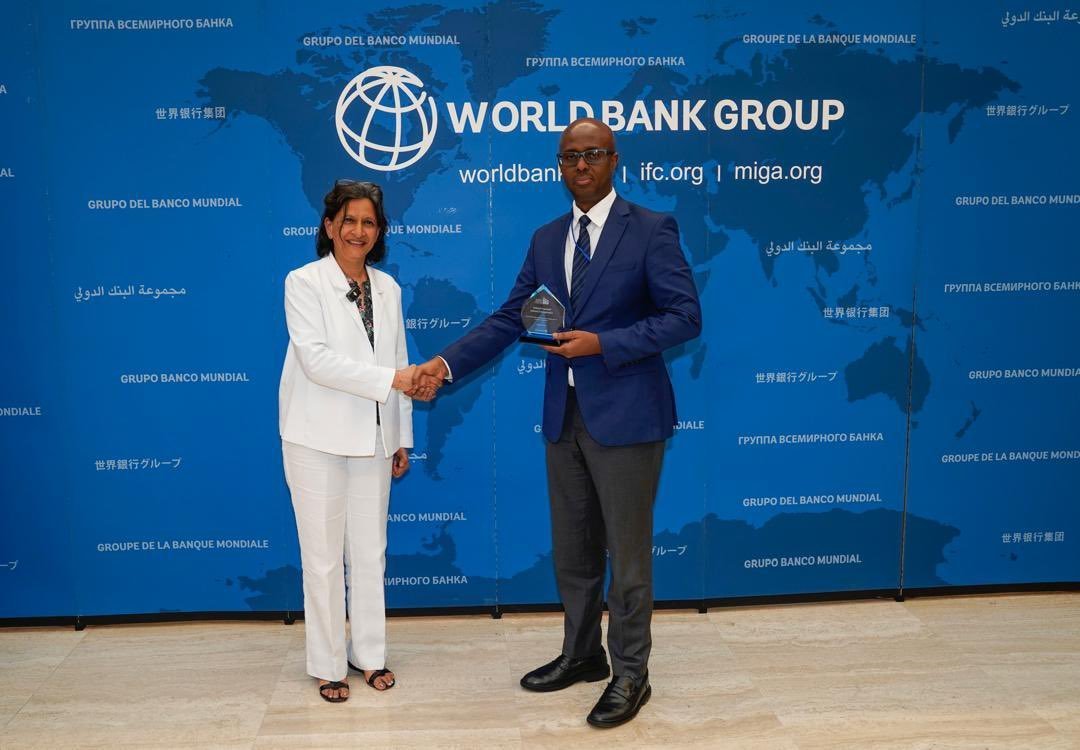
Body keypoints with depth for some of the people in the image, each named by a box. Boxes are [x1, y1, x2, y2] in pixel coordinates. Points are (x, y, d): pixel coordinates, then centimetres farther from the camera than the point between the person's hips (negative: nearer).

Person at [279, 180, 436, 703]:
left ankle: (369, 653, 27)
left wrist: (402, 437, 11)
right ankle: (328, 664, 19)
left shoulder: (387, 287, 8)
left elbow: (397, 364, 11)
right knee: (323, 556, 5)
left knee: (370, 552, 12)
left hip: (372, 439, 4)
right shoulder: (304, 283, -8)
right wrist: (393, 379, -27)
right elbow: (316, 359, -20)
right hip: (318, 440, -4)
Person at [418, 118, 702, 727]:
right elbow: (509, 320, 7)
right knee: (572, 550, 16)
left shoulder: (652, 230, -7)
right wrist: (449, 362, -5)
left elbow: (685, 316, -12)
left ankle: (631, 673, 21)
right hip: (564, 417, 6)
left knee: (627, 551, 4)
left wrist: (602, 344, -20)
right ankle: (581, 654, 35)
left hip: (625, 416, -6)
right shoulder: (547, 239, 10)